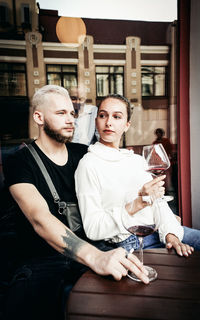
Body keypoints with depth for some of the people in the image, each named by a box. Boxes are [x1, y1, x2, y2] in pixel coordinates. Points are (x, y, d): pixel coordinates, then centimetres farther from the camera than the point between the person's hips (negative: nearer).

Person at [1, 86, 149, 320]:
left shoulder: (83, 154, 7)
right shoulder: (19, 162, -8)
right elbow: (40, 218, -24)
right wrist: (95, 257, -38)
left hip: (86, 252, 4)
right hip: (40, 259, -3)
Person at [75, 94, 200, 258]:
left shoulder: (137, 159, 11)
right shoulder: (89, 164, -10)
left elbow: (158, 201, 9)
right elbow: (92, 229, -15)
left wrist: (170, 234, -9)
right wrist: (138, 203, -23)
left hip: (158, 230, 7)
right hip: (129, 241, -6)